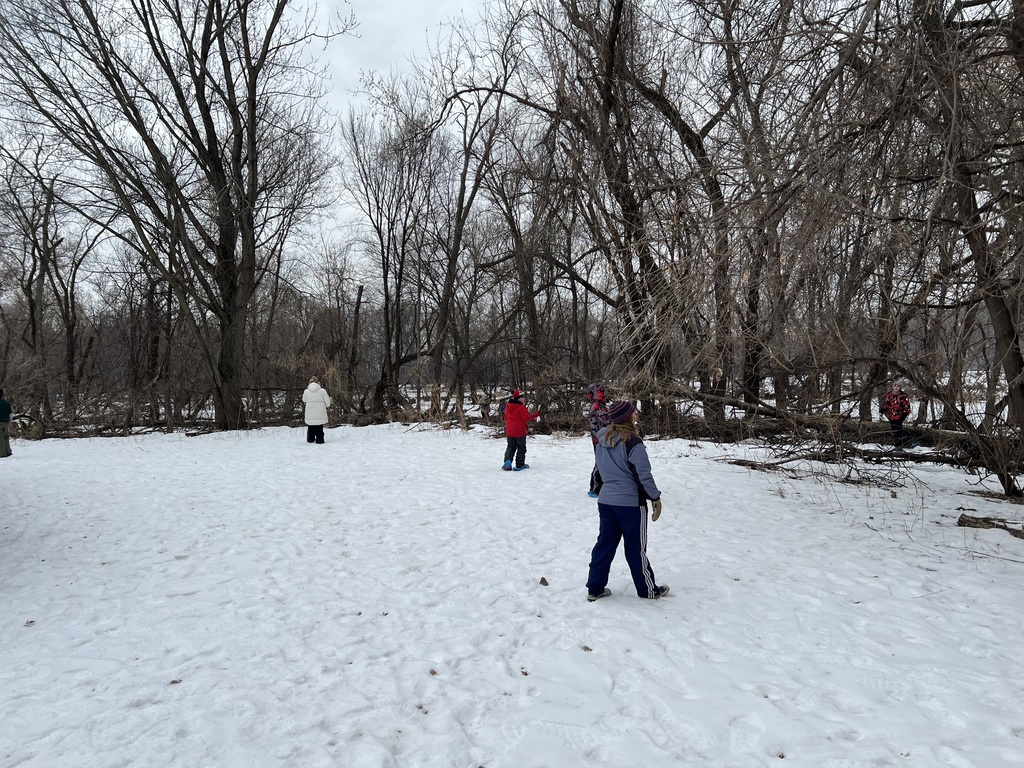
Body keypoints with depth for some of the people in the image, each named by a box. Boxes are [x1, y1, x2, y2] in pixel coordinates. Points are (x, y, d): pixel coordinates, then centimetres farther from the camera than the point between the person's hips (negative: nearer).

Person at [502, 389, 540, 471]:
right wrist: (537, 414, -18)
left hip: (509, 432, 6)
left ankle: (508, 461, -9)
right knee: (521, 448, 7)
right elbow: (527, 417, -21)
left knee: (510, 447, 13)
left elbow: (506, 418, 16)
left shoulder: (508, 406, 7)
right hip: (520, 432, -6)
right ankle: (519, 465, 8)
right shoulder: (521, 407, -17)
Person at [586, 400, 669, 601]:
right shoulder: (632, 442, -19)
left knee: (605, 543, 13)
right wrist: (655, 497, -6)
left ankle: (595, 589, 16)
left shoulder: (602, 440, 3)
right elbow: (644, 474, -17)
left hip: (605, 500, 6)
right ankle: (648, 590, 22)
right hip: (630, 502, -6)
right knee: (636, 548, 6)